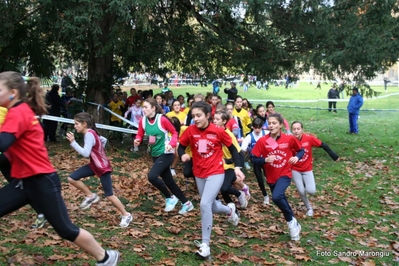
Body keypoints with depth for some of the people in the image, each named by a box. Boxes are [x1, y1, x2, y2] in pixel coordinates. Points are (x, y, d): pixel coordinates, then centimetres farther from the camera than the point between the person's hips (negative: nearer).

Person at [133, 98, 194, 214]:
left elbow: (174, 132, -8)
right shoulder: (143, 121, -2)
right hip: (155, 155, 7)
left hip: (166, 153, -7)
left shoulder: (162, 119, -17)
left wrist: (171, 144, -24)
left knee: (152, 176, -22)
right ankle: (186, 203, 28)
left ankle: (170, 198, 1)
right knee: (168, 181, 12)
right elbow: (140, 135, 6)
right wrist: (137, 140, -16)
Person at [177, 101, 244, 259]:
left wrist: (237, 167, -9)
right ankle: (229, 210, 53)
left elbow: (232, 148, -2)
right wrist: (183, 155, -19)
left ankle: (205, 244, -9)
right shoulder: (190, 130, -8)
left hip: (216, 173, -4)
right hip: (199, 174, 5)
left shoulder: (218, 131, -14)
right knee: (210, 206, 17)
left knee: (205, 204, -21)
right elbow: (181, 146, 3)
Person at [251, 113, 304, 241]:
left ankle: (291, 221, -3)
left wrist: (297, 157, -16)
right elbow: (254, 159, -9)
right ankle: (293, 223, 41)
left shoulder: (289, 139, -12)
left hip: (285, 174, -3)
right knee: (281, 200, 17)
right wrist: (265, 160, -27)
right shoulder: (262, 141, -12)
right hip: (271, 177, 3)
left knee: (276, 197, -27)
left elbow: (301, 150, 4)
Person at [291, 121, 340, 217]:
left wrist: (335, 156, -7)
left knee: (311, 191, -10)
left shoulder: (309, 138, -20)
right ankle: (309, 208, 29)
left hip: (307, 169, 0)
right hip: (295, 170, 0)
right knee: (301, 192, 1)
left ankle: (306, 184, 26)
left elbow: (323, 145, -10)